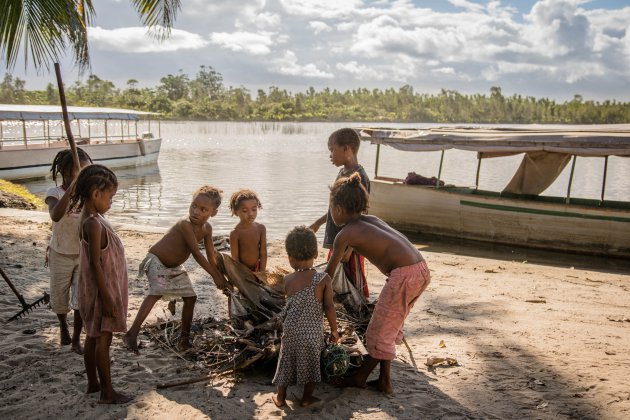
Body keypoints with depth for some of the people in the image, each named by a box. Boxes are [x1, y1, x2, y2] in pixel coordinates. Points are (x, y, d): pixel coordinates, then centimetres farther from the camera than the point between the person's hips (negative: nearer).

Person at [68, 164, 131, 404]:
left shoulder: (91, 219, 7)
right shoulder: (94, 224, -24)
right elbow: (95, 264, -24)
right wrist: (106, 298, -21)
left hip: (99, 289, 10)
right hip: (102, 290, -10)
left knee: (93, 337, 17)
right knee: (103, 339, 0)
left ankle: (93, 383, 30)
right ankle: (107, 392, 10)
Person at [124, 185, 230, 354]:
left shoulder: (207, 228, -6)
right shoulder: (185, 224, -30)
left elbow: (211, 257, 2)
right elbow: (196, 253, -29)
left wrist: (222, 279, 1)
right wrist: (215, 276, -24)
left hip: (175, 267, 9)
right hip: (156, 261, -8)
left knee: (190, 297, 8)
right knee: (157, 292, -29)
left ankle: (184, 338, 21)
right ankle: (132, 335, -32)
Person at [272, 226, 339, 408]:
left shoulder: (288, 280, -5)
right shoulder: (324, 279, -12)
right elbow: (329, 308, -11)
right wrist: (334, 330, 1)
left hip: (291, 331, 2)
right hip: (313, 332, -1)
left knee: (286, 363, 17)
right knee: (311, 364, 17)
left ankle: (280, 397, 29)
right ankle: (307, 398, 27)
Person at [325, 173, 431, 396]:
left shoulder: (345, 234, -2)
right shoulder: (371, 220, 19)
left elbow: (329, 273, 9)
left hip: (403, 275, -8)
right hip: (421, 270, 8)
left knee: (380, 330, 9)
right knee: (389, 328, 20)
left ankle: (360, 377, 25)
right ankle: (384, 380, 29)